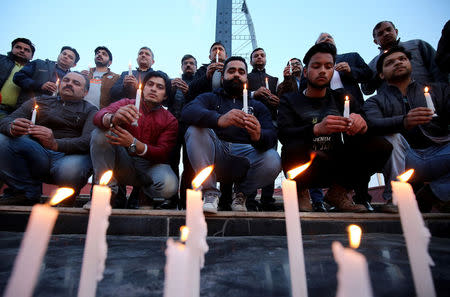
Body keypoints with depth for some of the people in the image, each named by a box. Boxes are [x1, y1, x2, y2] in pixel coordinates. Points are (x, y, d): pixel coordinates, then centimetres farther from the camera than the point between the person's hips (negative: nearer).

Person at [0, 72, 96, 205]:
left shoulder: (90, 110, 11)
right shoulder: (39, 101, 22)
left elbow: (88, 141, -8)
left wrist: (55, 144, -27)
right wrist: (12, 128, -17)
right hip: (36, 155, 3)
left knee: (71, 168, -36)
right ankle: (28, 193, -5)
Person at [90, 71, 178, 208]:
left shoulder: (169, 120, 2)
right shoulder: (126, 103, 7)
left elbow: (163, 154, -10)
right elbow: (98, 117, -12)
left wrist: (133, 143, -27)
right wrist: (113, 119, -38)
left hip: (150, 165, -1)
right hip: (122, 164, 2)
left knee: (169, 186, -33)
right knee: (100, 132, -20)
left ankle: (143, 193, 4)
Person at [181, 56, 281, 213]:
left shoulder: (258, 106, 20)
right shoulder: (209, 98, 17)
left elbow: (271, 135, 2)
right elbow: (187, 112, -8)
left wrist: (258, 136, -26)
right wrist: (219, 119, -29)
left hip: (246, 154, 1)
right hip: (214, 158, 0)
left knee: (273, 161, -28)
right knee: (195, 130, -25)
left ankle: (241, 192, 4)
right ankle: (210, 193, -16)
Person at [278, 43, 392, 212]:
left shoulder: (343, 100, 14)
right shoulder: (289, 101, 5)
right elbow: (283, 135, -13)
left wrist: (360, 125, -23)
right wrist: (317, 129, -32)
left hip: (335, 168, 4)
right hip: (303, 167, -3)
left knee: (381, 147, -18)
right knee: (295, 149, -36)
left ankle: (337, 192, 1)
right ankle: (300, 190, -3)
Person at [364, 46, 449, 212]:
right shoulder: (375, 102, 12)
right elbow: (372, 124, -11)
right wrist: (404, 122, -32)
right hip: (401, 161, -2)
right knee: (391, 137, -30)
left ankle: (425, 198, -14)